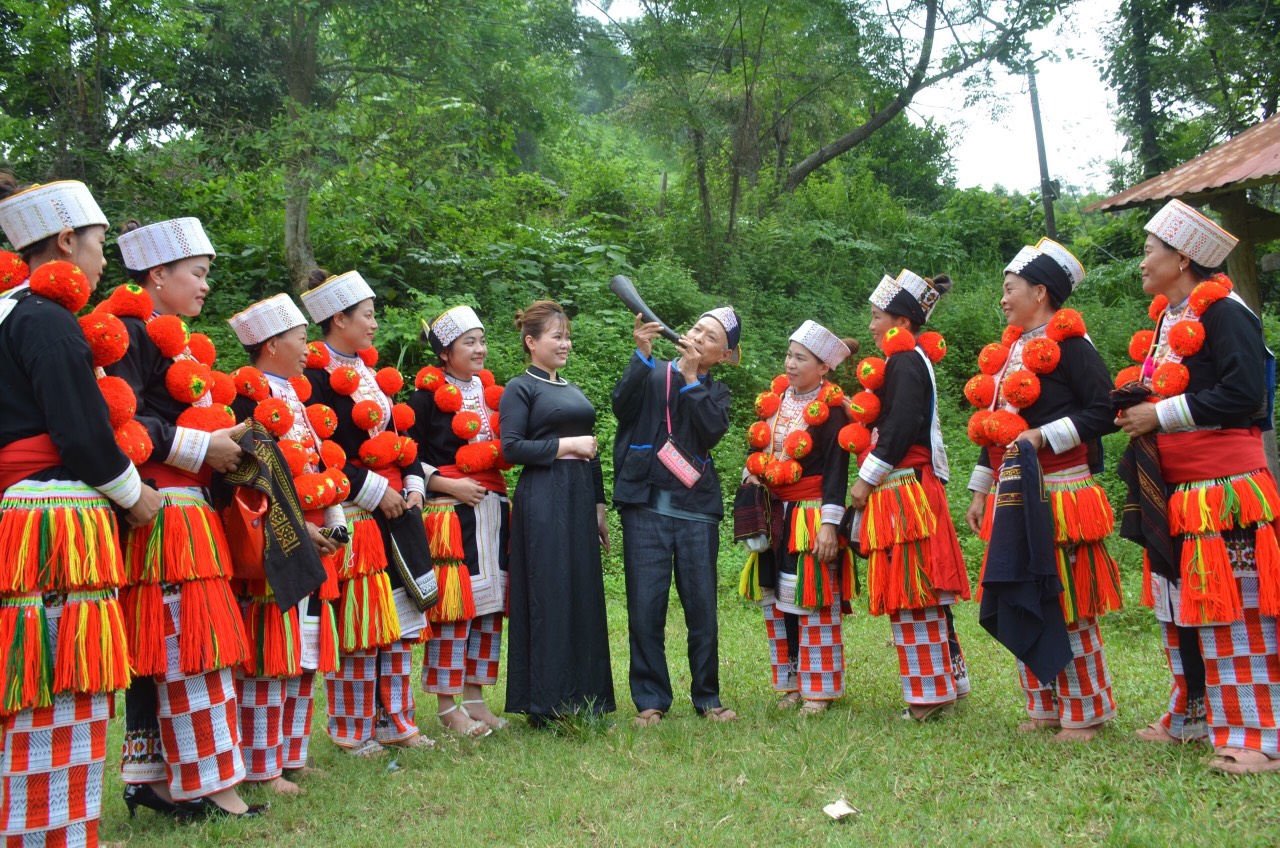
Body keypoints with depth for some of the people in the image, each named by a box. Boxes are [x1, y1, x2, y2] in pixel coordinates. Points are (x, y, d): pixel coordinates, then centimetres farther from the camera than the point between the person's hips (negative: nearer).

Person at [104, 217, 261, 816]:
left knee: (159, 650, 12)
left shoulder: (172, 339, 21)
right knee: (188, 647, -6)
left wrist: (226, 443, 10)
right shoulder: (132, 333, -11)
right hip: (163, 513, -10)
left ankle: (149, 777, 19)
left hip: (186, 510, 10)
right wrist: (202, 448, -17)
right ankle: (208, 783, 1)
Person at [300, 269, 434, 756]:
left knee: (398, 622, 11)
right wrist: (375, 492, -16)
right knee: (357, 626, -2)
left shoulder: (370, 372, 16)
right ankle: (352, 730, 11)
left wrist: (412, 487, 5)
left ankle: (394, 721, 22)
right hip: (353, 515, -8)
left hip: (394, 511, 8)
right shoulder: (317, 377, -10)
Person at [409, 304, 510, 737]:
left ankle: (474, 695, 17)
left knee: (489, 604, 8)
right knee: (453, 605, -7)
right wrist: (446, 484, -15)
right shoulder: (428, 394, -5)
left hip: (492, 507, 7)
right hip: (450, 509, -7)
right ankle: (446, 703, 3)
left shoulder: (491, 391, 15)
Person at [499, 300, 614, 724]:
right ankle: (546, 705, 0)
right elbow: (511, 448, -13)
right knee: (549, 599, -7)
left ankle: (584, 700, 14)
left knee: (585, 596, 7)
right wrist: (566, 444, -13)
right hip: (543, 503, -7)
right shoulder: (520, 389, -2)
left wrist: (598, 506, 18)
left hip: (581, 500, 7)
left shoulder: (573, 391, 20)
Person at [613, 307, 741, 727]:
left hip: (697, 508, 2)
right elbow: (623, 406, -10)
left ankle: (707, 697, 16)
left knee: (702, 607, 2)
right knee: (646, 607, -2)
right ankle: (650, 700, 8)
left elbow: (713, 430, -6)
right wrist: (642, 354, -17)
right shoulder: (651, 374, 10)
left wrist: (690, 376, -7)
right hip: (646, 506, -1)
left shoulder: (716, 391, 15)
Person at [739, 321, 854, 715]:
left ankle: (819, 689, 6)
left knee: (813, 603, -3)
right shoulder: (774, 399, 8)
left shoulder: (831, 409, -11)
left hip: (810, 517, -7)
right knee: (776, 601, 11)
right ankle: (790, 683, 21)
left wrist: (829, 525, -19)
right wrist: (751, 476, 1)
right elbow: (757, 447, 21)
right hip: (772, 514, 7)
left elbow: (836, 471, -14)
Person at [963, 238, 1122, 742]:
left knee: (1069, 607, -2)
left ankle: (1085, 713, 10)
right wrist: (980, 492, 18)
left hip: (1059, 493, -8)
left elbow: (1104, 411, -17)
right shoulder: (1009, 350, 16)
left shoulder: (1068, 344, -8)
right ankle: (1044, 707, 23)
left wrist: (1043, 436, -23)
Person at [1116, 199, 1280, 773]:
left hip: (1224, 494, -9)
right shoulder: (1165, 320, 15)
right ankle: (1192, 717, 27)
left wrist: (1161, 415, -18)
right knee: (1180, 613, 15)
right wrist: (1136, 406, 3)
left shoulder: (1223, 313, -12)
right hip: (1174, 496, 9)